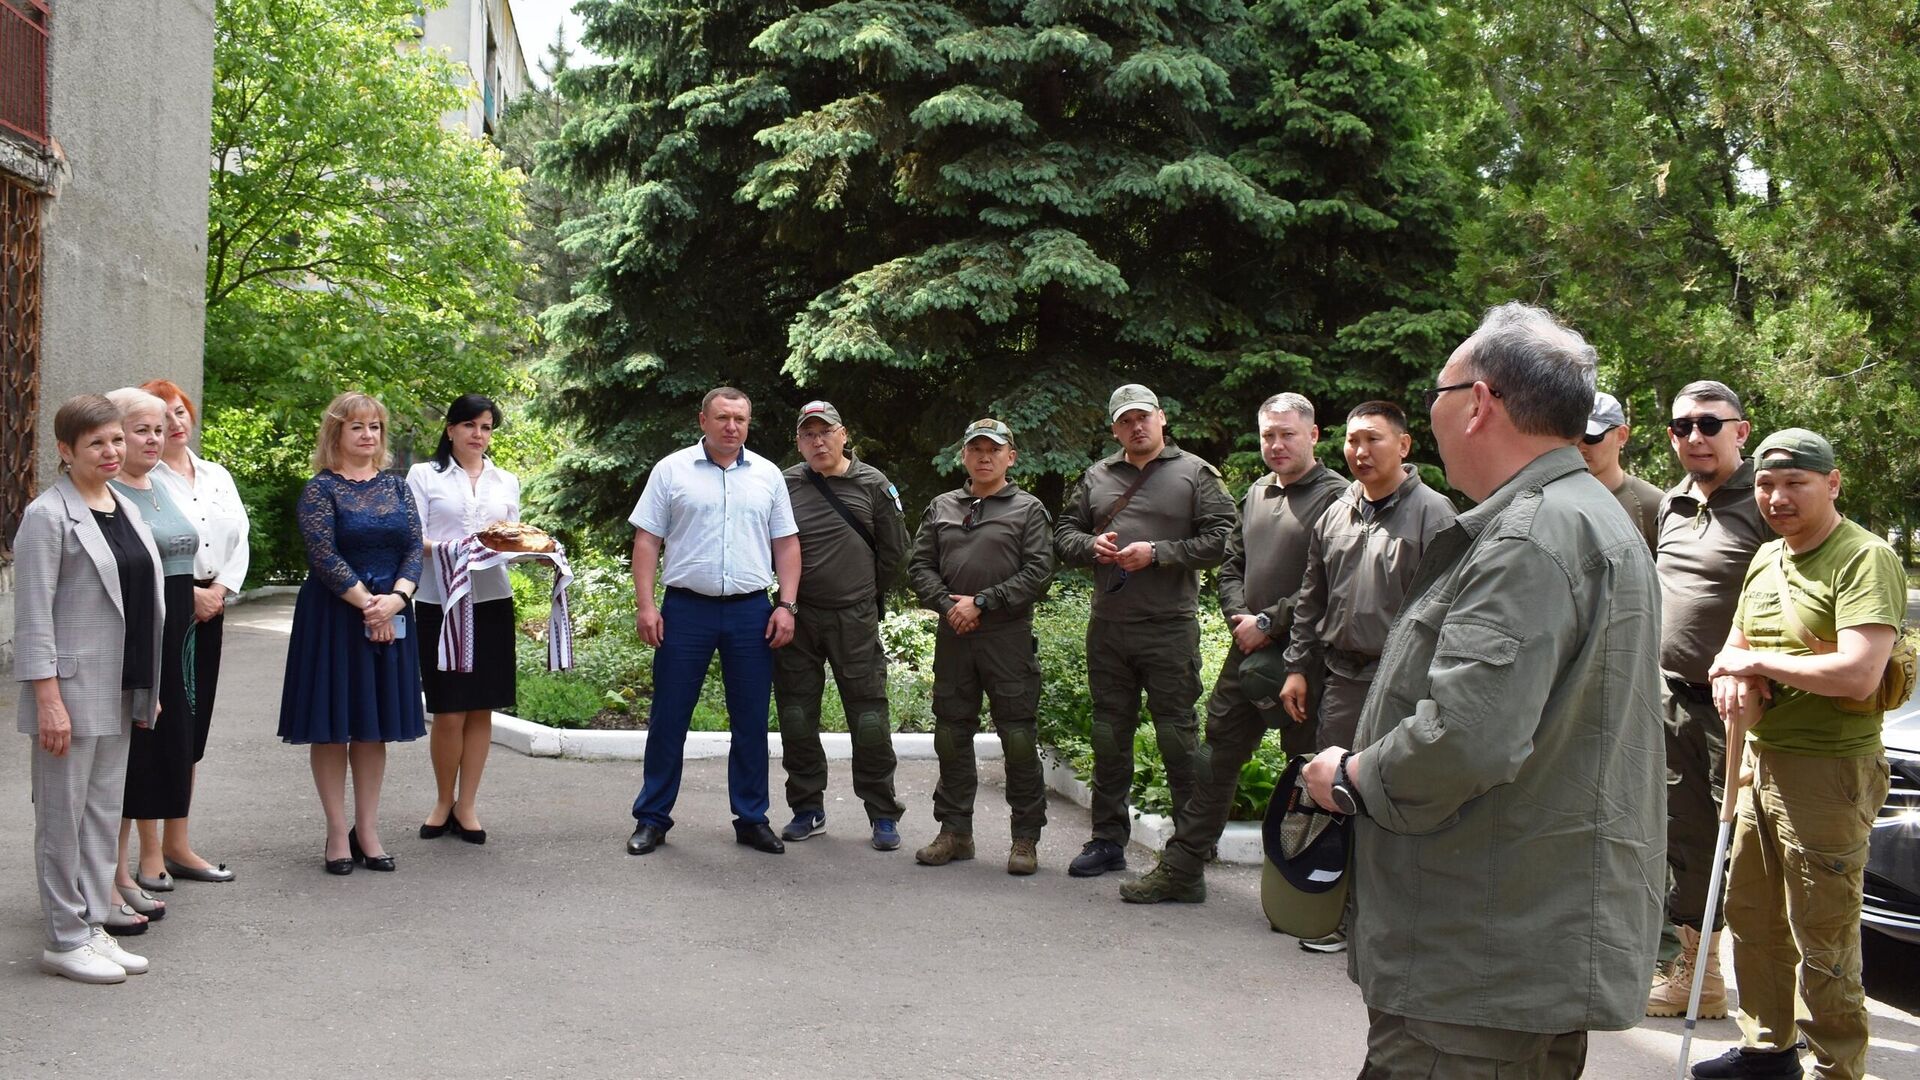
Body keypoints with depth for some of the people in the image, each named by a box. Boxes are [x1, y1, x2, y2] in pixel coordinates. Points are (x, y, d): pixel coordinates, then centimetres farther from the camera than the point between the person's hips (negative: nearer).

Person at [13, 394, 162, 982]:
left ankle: (93, 927, 21)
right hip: (72, 691, -7)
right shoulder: (48, 515, -10)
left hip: (120, 693, 7)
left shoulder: (127, 509, 13)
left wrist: (149, 689, 17)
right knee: (63, 816, 2)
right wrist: (47, 700, -18)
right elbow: (33, 615, -14)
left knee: (104, 812, 12)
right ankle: (64, 940, 10)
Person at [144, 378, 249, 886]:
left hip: (209, 610, 7)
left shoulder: (217, 477, 13)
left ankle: (177, 845, 19)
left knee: (192, 729, 10)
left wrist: (219, 590, -4)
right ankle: (149, 850, 3)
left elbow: (239, 540, 11)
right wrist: (189, 594, -14)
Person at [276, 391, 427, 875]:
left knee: (376, 725, 8)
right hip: (334, 617, -4)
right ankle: (338, 831, 9)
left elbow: (415, 547, 2)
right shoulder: (320, 489, -4)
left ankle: (367, 830, 15)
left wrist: (395, 598, -14)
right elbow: (325, 557, -13)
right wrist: (367, 604, -17)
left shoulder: (396, 486, 9)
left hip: (390, 615, 4)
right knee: (332, 724, 1)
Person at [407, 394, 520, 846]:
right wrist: (451, 546, -20)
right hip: (440, 601, -3)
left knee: (481, 708, 3)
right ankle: (443, 801, 15)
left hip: (491, 602, 3)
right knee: (448, 711, -3)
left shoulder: (506, 482, 16)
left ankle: (466, 806, 12)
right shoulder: (424, 475, 5)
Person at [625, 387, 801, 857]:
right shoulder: (672, 470, 3)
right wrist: (645, 604, -7)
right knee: (668, 717, 2)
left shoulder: (768, 475, 9)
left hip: (751, 611, 2)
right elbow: (646, 540, 1)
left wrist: (786, 605, 0)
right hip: (686, 608, -2)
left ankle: (751, 818, 17)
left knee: (751, 721, 6)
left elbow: (786, 545, 10)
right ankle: (652, 817, 13)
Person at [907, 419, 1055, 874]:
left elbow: (1038, 573, -6)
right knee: (951, 736, 9)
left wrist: (981, 602, -12)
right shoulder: (941, 508, 15)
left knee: (1019, 739, -3)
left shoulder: (1028, 509, 4)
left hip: (1009, 636, -4)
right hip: (953, 636, 4)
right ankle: (955, 832, 19)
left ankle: (1025, 838, 7)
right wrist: (946, 603, -6)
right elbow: (920, 566, 12)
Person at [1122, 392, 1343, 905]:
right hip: (1248, 651, 7)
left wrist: (1267, 622, -13)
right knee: (1218, 755, 11)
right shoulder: (1257, 493, 16)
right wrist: (1238, 617, 2)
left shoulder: (1333, 497, -9)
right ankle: (1182, 867, 18)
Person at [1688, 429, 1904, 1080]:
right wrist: (1733, 675, -3)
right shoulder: (1765, 558, 13)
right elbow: (1735, 646, 22)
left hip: (1829, 769, -9)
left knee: (1823, 940, -2)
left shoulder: (1865, 559, -15)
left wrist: (1758, 662, -13)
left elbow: (1858, 674, -26)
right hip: (1762, 758, 9)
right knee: (1750, 916, 19)